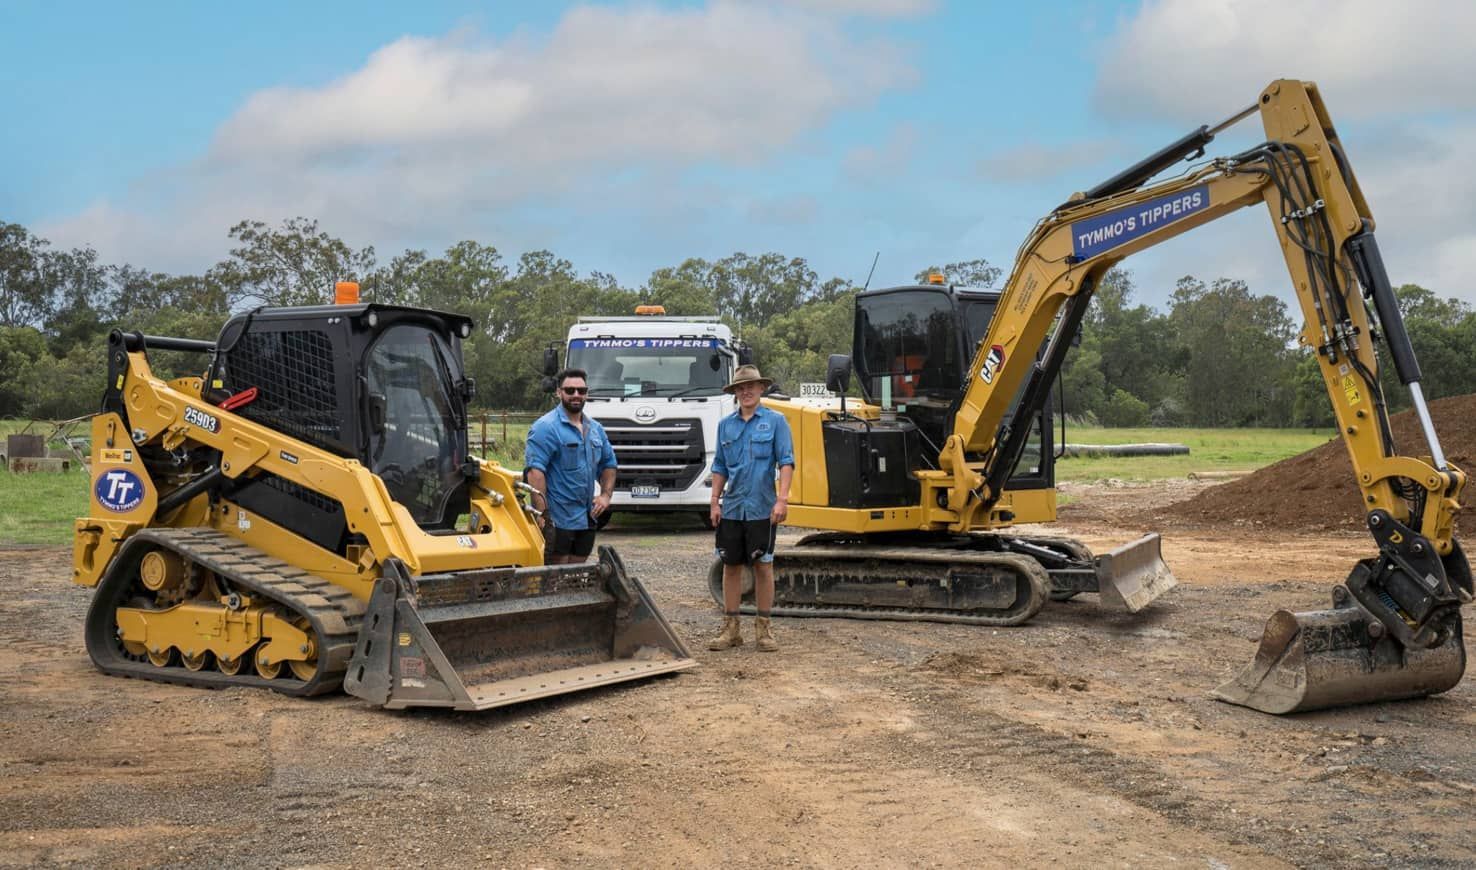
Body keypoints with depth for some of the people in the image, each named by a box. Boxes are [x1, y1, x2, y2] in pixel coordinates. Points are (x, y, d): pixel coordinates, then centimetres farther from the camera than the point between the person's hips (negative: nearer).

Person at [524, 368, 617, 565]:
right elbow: (535, 471, -19)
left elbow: (609, 464, 25)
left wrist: (605, 494, 7)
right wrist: (542, 515, -25)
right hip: (557, 521, -7)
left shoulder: (595, 429, 14)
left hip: (587, 519, 7)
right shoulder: (546, 427, -11)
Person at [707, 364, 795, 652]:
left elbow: (786, 462, -6)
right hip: (731, 508, 4)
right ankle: (730, 628, 13)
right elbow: (719, 467, 14)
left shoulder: (775, 421, -1)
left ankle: (763, 629, 10)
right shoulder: (726, 424, 10)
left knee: (763, 565, 2)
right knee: (731, 566, 6)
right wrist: (715, 502, 7)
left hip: (762, 508, -3)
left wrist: (782, 499, -15)